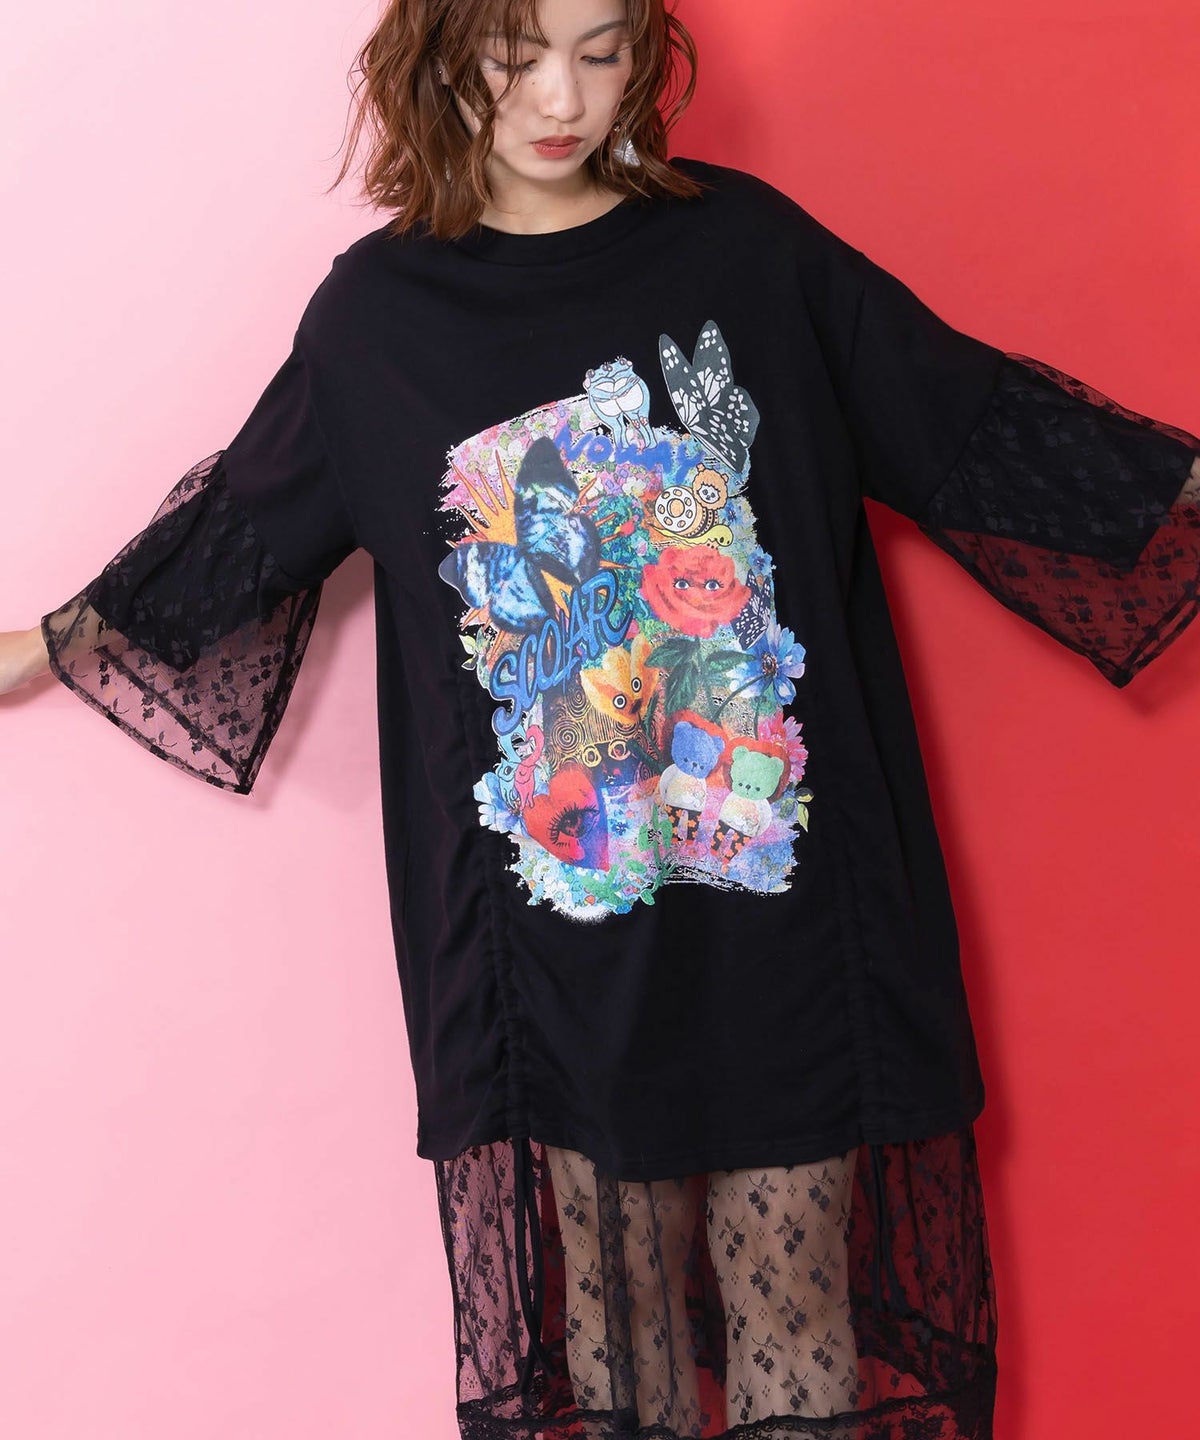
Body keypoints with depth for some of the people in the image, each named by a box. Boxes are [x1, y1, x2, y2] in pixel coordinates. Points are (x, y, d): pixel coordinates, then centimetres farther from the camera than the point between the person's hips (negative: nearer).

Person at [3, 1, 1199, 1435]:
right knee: (612, 1307, 13)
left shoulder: (747, 244, 2)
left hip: (782, 881, 0)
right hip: (560, 900, 1)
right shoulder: (379, 308, 4)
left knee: (796, 1310, 8)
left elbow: (975, 416, 7)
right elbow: (236, 532, 15)